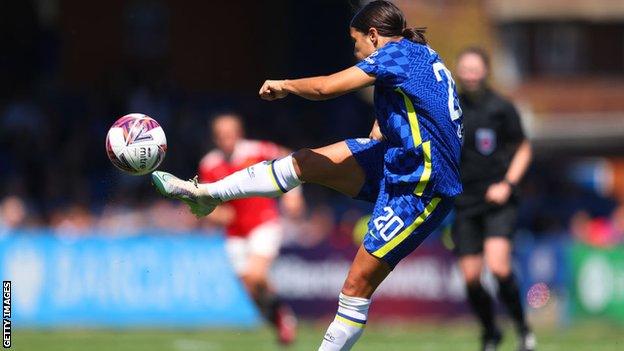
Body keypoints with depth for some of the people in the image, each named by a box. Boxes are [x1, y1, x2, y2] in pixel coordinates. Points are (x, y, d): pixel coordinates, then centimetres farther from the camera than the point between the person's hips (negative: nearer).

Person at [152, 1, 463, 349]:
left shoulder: (398, 52, -14)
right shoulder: (422, 55, 14)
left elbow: (326, 87, -18)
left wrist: (283, 85, -2)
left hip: (421, 188, -9)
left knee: (358, 285, -6)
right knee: (306, 162, 6)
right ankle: (206, 193, 15)